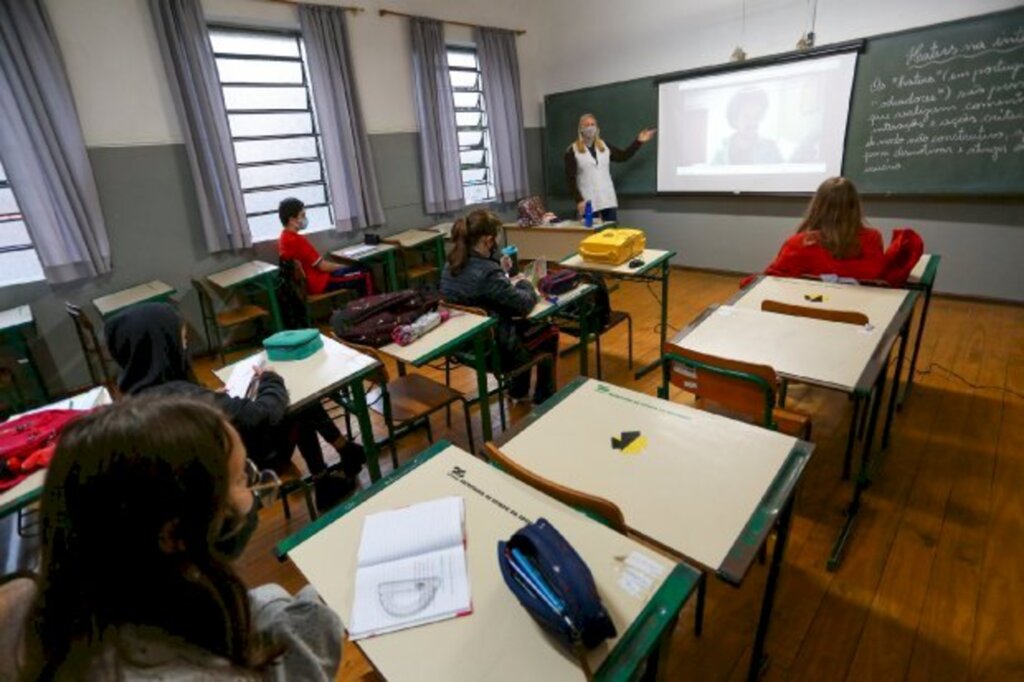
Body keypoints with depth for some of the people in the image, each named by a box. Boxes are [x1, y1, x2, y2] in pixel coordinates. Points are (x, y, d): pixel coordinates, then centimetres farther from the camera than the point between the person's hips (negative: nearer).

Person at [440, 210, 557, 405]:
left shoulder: (450, 266, -4)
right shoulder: (488, 272, -30)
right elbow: (525, 304, -19)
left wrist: (509, 283, 3)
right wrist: (524, 283, 1)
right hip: (494, 350, -8)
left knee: (523, 325, 31)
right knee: (548, 333, 18)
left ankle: (518, 391, 42)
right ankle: (543, 401, 32)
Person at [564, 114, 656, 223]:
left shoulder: (604, 146, 12)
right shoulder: (572, 151, -2)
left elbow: (623, 156, 20)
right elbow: (570, 179, -7)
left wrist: (639, 142, 10)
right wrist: (578, 200, -14)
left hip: (609, 200, 4)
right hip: (588, 203, -4)